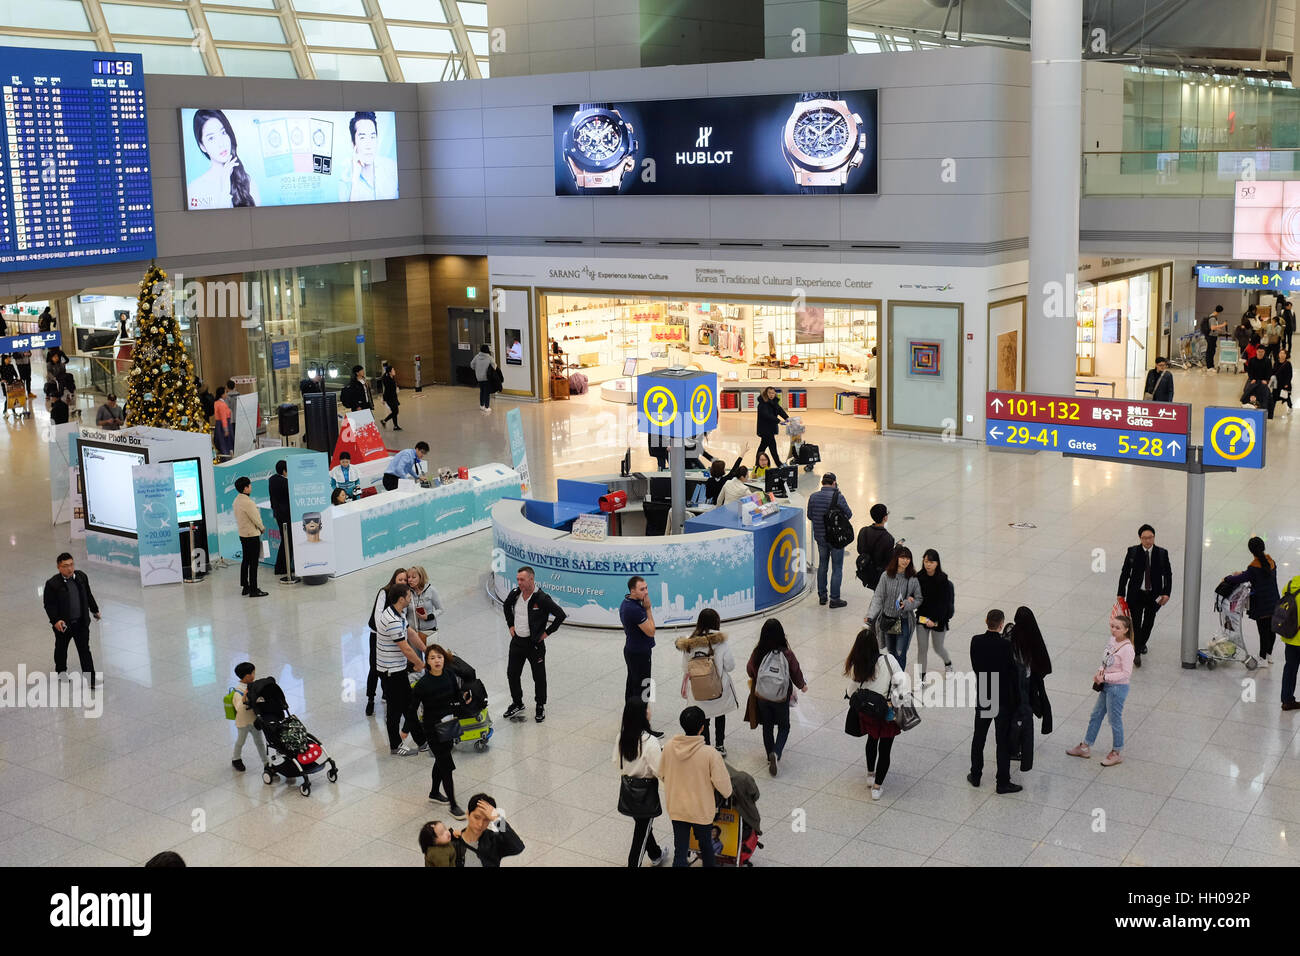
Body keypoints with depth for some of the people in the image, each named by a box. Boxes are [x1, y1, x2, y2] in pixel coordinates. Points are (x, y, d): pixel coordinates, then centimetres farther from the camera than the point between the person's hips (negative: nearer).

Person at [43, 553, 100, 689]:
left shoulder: (81, 576, -4)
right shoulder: (52, 584, -17)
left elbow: (88, 595, 10)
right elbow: (49, 605, -13)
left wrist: (95, 610, 20)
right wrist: (55, 620, -24)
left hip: (81, 622, 2)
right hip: (63, 624, -2)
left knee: (85, 650, 2)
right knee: (61, 649, 21)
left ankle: (91, 679, 5)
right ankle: (61, 671, 45)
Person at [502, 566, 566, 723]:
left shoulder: (542, 598, -20)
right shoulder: (515, 594, -3)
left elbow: (560, 614, -16)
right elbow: (506, 606, 21)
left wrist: (547, 632, -12)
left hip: (535, 643, -5)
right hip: (517, 641, 5)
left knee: (539, 677, 7)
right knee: (512, 674, 12)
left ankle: (540, 706, 24)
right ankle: (517, 704, 31)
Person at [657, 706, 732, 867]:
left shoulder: (669, 747, -14)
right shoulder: (710, 754, -25)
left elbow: (661, 775, 1)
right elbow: (722, 783, -18)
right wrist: (727, 793, 6)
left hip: (676, 808, 2)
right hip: (701, 810, -2)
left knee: (680, 849, 8)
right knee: (705, 844, 23)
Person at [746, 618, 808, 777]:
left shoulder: (758, 653, -15)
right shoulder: (787, 654, -19)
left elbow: (750, 671, 2)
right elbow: (796, 673, -6)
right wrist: (802, 685, 16)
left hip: (762, 697, 2)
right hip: (781, 698, -2)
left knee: (767, 726, 21)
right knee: (784, 727, 16)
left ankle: (771, 757, 31)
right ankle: (776, 753, -8)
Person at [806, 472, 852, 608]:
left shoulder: (813, 497, -5)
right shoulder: (838, 497, -19)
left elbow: (810, 516, 5)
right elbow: (849, 514, -8)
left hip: (820, 536, 5)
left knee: (822, 565, 20)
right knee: (837, 567, 6)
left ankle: (822, 596, 26)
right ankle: (834, 599, 8)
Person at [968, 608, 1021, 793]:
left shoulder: (976, 641, -9)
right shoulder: (1006, 645, -21)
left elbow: (975, 667, 1)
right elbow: (1011, 673, -15)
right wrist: (1016, 700, -5)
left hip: (982, 696, 4)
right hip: (1003, 698, -4)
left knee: (979, 737, 19)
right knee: (1003, 741, 7)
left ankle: (975, 776, 29)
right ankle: (1003, 783, 14)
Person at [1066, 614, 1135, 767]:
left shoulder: (1126, 648, -23)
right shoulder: (1112, 640, 2)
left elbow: (1126, 673, -23)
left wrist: (1105, 677, -22)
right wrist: (1100, 672, -3)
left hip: (1118, 687, -9)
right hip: (1106, 685, 9)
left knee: (1114, 719, 6)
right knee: (1096, 715, 18)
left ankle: (1117, 752, 25)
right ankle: (1086, 747, 31)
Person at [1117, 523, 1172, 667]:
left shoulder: (1162, 553, -7)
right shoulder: (1132, 552, -9)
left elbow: (1168, 574, 0)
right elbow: (1125, 573, -3)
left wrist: (1166, 593, -8)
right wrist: (1121, 593, -4)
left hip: (1154, 595, 2)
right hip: (1135, 594, -2)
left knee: (1149, 622, 19)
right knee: (1135, 623, -4)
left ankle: (1142, 643, 43)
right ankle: (1137, 652, 5)